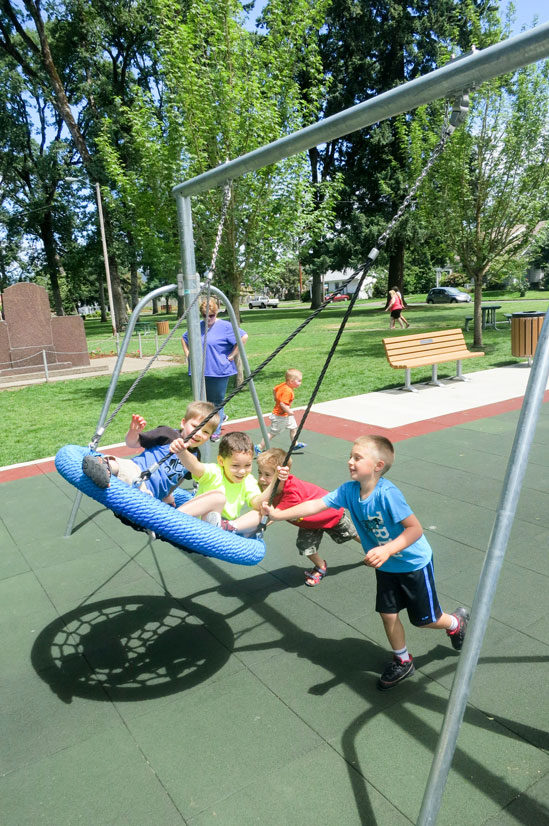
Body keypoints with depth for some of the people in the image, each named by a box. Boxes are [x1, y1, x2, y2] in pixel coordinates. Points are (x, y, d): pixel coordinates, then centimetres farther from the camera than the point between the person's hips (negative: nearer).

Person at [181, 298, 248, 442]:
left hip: (218, 371, -6)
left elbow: (244, 337, -12)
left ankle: (216, 431, 16)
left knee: (217, 402, 3)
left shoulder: (225, 326, -7)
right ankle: (222, 416, 39)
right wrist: (187, 354, 13)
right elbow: (184, 338, 27)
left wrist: (232, 355, -12)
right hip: (200, 370, 6)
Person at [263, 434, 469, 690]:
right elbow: (315, 505, -17)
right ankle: (402, 662, 37)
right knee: (388, 614, 11)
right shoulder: (349, 490, -15)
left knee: (424, 619, 10)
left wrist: (387, 550, -43)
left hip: (414, 562, -5)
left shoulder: (387, 493, -34)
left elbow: (415, 529, -32)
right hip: (386, 566, 6)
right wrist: (279, 514, -25)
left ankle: (456, 622, 43)